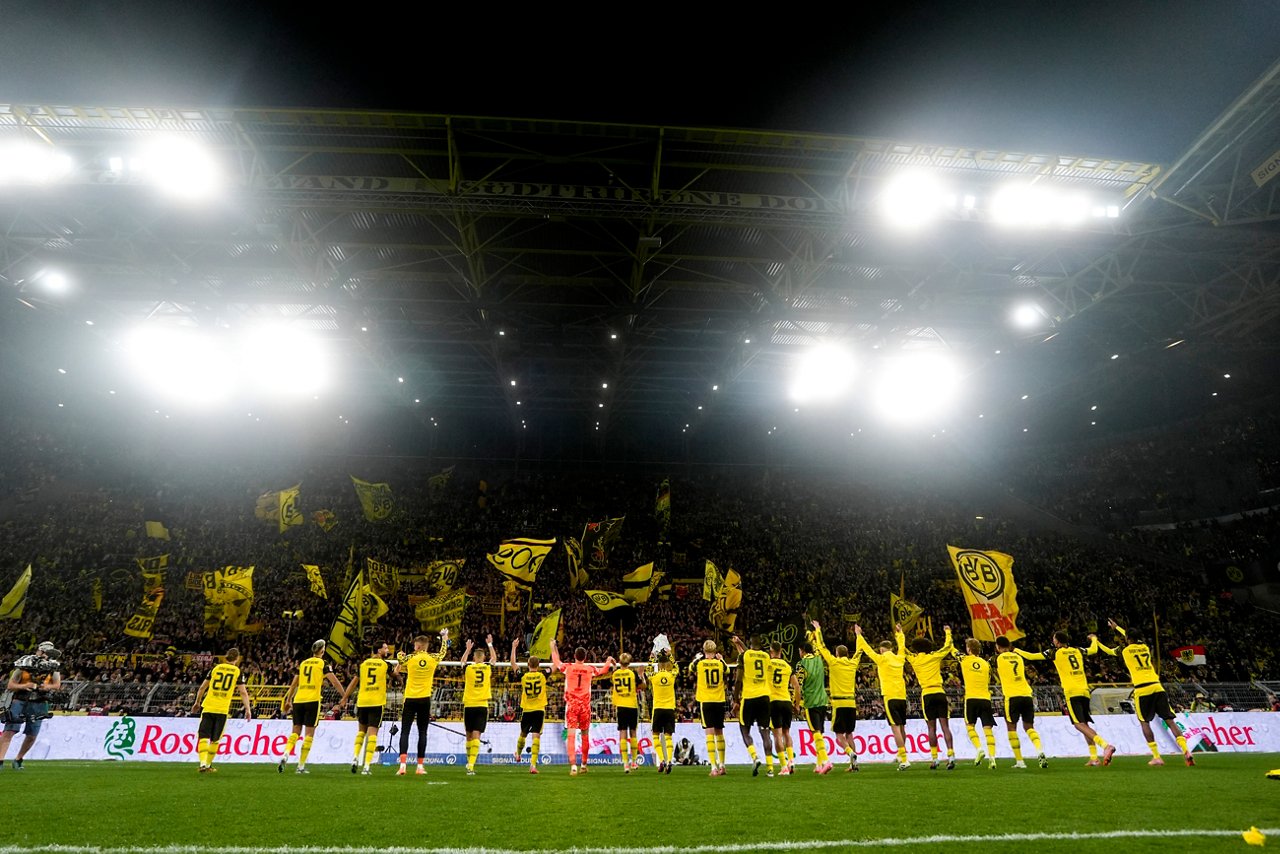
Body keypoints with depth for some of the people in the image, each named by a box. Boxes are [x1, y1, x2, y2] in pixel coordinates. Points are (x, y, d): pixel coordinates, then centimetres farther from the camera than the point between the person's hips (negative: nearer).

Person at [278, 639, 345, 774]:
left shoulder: (303, 663, 15)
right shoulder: (323, 663, 1)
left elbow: (294, 684, 18)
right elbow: (335, 682, -5)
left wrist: (288, 700, 28)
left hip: (298, 700, 4)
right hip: (312, 700, -4)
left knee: (295, 731, 14)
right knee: (309, 734, 3)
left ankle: (285, 756, -7)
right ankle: (301, 766, 2)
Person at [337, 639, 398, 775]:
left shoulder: (364, 663, 8)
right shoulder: (385, 664, 1)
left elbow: (354, 682, 10)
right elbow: (394, 673, 21)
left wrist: (344, 699, 17)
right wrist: (399, 664, 41)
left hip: (362, 702, 4)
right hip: (377, 702, -4)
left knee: (361, 730, 22)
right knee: (372, 732, -2)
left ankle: (355, 758, 13)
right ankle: (366, 766, -5)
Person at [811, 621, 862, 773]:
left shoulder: (834, 662, -5)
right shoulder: (853, 663, 7)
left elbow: (822, 647, 3)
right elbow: (859, 651, 25)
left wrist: (818, 630, 14)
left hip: (839, 703, -5)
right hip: (851, 702, 5)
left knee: (839, 735, -1)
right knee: (849, 733, 13)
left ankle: (851, 753, -24)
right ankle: (853, 763, 9)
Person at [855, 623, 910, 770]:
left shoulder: (882, 659, -4)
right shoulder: (899, 658, 10)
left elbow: (867, 649, 3)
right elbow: (902, 646, 29)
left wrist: (858, 634, 13)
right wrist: (899, 633, 42)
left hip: (890, 697, -7)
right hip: (902, 697, 7)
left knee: (896, 728, -9)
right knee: (901, 728, 15)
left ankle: (904, 760, -15)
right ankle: (901, 755, 28)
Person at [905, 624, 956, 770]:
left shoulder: (914, 659, 6)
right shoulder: (935, 656, 8)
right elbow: (948, 646, 21)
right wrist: (947, 632, 35)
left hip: (927, 694, -1)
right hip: (940, 693, 1)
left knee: (932, 728, 2)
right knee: (945, 726, 1)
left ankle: (934, 759, 0)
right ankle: (951, 755, -9)